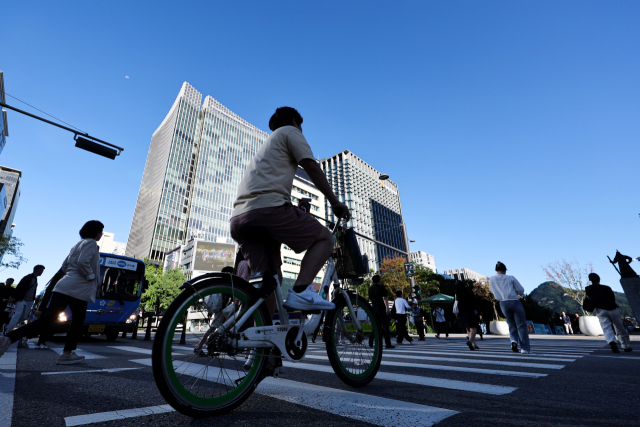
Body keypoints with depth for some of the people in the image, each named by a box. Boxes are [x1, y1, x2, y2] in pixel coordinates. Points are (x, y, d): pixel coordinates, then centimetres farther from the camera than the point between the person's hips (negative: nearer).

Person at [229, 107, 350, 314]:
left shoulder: (268, 144, 39)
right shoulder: (290, 131, 15)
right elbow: (312, 167, 1)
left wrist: (296, 213, 43)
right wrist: (335, 202, 6)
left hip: (238, 218, 8)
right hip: (268, 206, -8)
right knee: (325, 237, 6)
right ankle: (301, 291, -13)